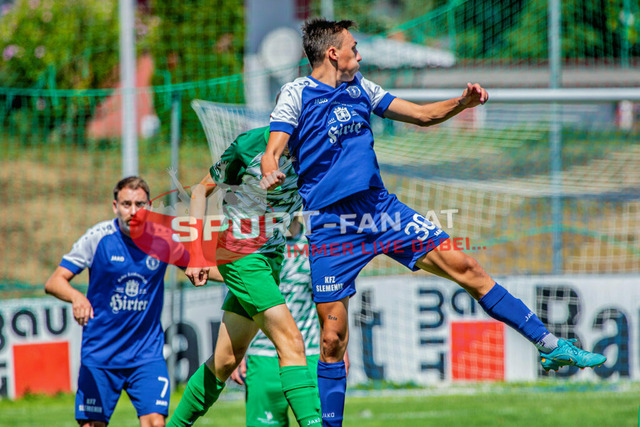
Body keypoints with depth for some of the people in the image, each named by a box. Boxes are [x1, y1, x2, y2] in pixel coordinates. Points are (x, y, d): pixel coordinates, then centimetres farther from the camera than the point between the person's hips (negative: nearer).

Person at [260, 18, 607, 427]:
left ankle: (551, 346, 5)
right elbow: (271, 154, -14)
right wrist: (271, 176, -38)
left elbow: (423, 115, 18)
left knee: (466, 268, -1)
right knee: (333, 339, -6)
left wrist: (462, 102, 0)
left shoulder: (359, 88, 12)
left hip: (381, 209, 5)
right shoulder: (298, 93, -5)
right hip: (332, 224, -5)